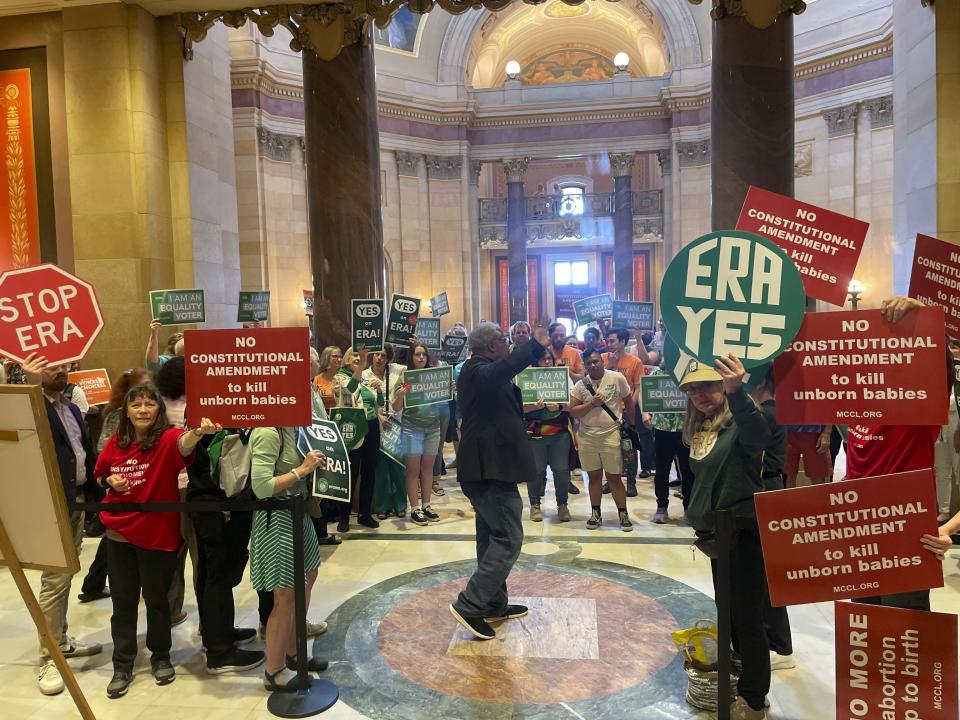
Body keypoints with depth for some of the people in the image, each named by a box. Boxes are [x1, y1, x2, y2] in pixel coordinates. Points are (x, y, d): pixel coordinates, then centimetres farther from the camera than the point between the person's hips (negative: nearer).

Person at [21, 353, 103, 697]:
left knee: (66, 576, 17)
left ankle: (62, 641, 29)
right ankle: (48, 658, 5)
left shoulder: (73, 409, 15)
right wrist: (30, 384, -38)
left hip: (78, 500, 8)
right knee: (55, 580, -5)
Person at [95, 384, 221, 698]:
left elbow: (184, 443, -41)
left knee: (156, 598, 12)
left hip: (157, 533, -3)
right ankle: (122, 665, 29)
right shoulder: (115, 443, -1)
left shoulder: (168, 438, -15)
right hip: (118, 532, 4)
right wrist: (110, 481, -9)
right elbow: (99, 476, 15)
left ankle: (160, 656, 33)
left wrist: (199, 432, -64)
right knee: (123, 601, 14)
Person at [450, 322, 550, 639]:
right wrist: (536, 346, -51)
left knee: (493, 537, 17)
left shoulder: (476, 371, 15)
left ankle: (495, 605, 28)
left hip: (484, 467, 11)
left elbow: (505, 409, 24)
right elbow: (503, 369, -41)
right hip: (491, 468, -11)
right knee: (509, 539, -6)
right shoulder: (479, 372, -17)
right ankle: (469, 605, -4)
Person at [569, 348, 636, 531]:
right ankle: (595, 514, 24)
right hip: (587, 437, 2)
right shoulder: (580, 385, -1)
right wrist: (591, 404, -15)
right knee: (594, 476, 12)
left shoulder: (617, 378, -5)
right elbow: (572, 412, -3)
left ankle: (623, 514, 19)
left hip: (611, 436, -2)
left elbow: (629, 401, 7)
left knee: (614, 478, 4)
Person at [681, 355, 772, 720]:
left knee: (747, 617, 2)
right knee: (729, 614, 20)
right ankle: (742, 684, 39)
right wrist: (701, 522, 20)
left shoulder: (740, 421, -18)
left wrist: (736, 393, -59)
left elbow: (760, 438, -44)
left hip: (746, 532, -9)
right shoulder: (699, 429, 7)